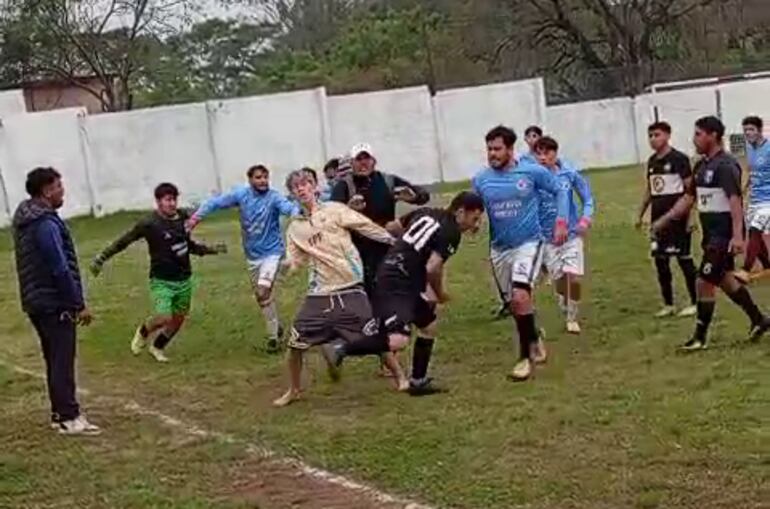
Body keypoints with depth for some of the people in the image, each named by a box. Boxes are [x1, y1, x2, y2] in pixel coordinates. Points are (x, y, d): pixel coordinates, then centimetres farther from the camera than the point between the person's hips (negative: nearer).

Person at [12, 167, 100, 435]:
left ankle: (60, 413, 22)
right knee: (63, 361, -5)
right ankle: (68, 418, -2)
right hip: (56, 304, -10)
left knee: (55, 360, 15)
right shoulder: (46, 224, -19)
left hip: (36, 302, 10)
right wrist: (79, 305, -15)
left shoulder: (25, 220, 12)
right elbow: (60, 269, -21)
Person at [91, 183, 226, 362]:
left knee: (178, 318, 13)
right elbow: (123, 241, -11)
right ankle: (143, 332, 18)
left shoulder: (183, 217, -2)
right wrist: (102, 257, -13)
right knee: (164, 318, -17)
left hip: (184, 280, 5)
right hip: (162, 281, -5)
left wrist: (211, 250, 12)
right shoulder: (149, 223, -17)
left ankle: (157, 347, 38)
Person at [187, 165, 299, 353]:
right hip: (252, 255, 5)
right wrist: (197, 217, -5)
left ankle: (273, 335, -8)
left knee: (263, 292, -21)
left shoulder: (274, 197, -18)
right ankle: (276, 327, 35)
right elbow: (217, 202, 1)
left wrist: (296, 213, -60)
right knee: (262, 296, 15)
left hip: (272, 251, -5)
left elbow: (287, 207, -37)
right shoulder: (241, 194, -6)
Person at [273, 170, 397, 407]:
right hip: (319, 293, 4)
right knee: (296, 343, 1)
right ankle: (294, 390, 20)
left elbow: (368, 227, -3)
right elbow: (294, 260, 13)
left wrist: (396, 243, -6)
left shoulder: (334, 210, -1)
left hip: (349, 289, -3)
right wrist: (288, 265, -11)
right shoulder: (295, 228, 11)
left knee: (375, 337, -3)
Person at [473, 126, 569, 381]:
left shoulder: (533, 172, -10)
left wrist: (561, 222, -6)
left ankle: (526, 356, -9)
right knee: (515, 303, 13)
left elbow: (559, 191, 4)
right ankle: (533, 340, 40)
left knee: (520, 295, -22)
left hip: (529, 243, -4)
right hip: (500, 248, 4)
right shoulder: (480, 180, -2)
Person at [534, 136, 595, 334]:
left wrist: (585, 218, -9)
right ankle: (566, 313, 31)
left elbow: (587, 198, 6)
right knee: (559, 280, 3)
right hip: (547, 237, 0)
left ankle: (572, 318, 14)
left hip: (571, 234, 0)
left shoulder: (569, 173, -8)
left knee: (573, 278, -9)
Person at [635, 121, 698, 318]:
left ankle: (695, 302, 8)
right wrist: (640, 215, 18)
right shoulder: (652, 161, 12)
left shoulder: (679, 159, -9)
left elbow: (690, 188, -11)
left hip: (677, 219, -7)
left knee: (684, 259, -2)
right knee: (660, 260, 8)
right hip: (658, 219, 7)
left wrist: (689, 216, -17)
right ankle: (668, 305, 17)